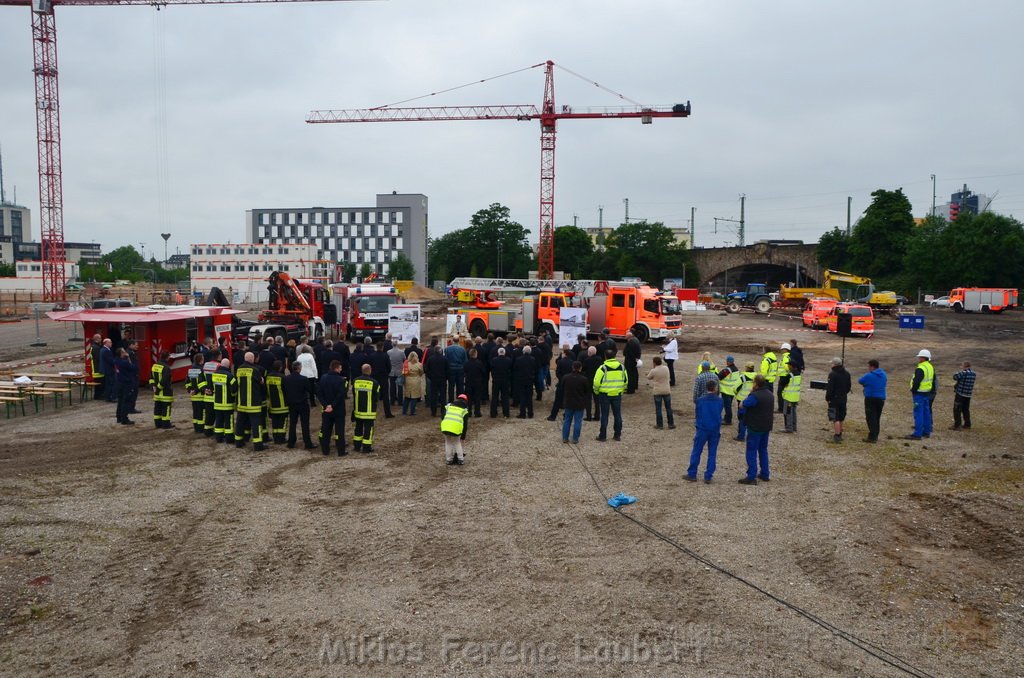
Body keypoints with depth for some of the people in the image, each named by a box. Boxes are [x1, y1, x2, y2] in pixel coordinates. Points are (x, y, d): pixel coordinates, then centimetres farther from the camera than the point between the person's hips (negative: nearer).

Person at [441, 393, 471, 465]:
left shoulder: (449, 405, 25)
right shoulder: (464, 410, 22)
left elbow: (443, 417, 17)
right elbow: (465, 424, 21)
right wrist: (463, 436, 29)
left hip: (445, 427, 1)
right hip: (457, 428, -1)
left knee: (448, 443, 22)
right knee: (457, 442, 23)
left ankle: (449, 460, 26)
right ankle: (460, 459, 23)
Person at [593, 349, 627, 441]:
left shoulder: (603, 368, -11)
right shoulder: (621, 367, 6)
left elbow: (597, 381, -12)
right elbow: (626, 381, 14)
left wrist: (596, 391, 5)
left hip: (605, 394, -4)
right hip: (617, 394, 4)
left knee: (604, 415, 3)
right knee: (617, 415, 12)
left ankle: (603, 436, 7)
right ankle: (618, 435, 17)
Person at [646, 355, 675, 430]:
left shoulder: (653, 371, -14)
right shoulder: (666, 368, -2)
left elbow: (648, 378, 4)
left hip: (657, 392, -3)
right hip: (667, 391, 3)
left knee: (658, 409, 6)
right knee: (668, 408, 12)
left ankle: (660, 424, 10)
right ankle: (671, 424, 16)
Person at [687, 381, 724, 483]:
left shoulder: (700, 400, -7)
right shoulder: (719, 401, -4)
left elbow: (697, 415, 4)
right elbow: (719, 415, 10)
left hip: (702, 429, -1)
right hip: (715, 430, 1)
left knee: (696, 452, 7)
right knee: (712, 454, 9)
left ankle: (692, 475, 10)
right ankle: (708, 477, 9)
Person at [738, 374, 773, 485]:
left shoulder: (755, 396, -23)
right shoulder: (770, 395, 7)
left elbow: (741, 405, -15)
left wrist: (750, 393, -8)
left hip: (755, 427, -8)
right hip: (766, 427, 8)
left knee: (752, 451, -3)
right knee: (763, 450, 19)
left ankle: (751, 477, -3)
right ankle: (765, 474, 26)